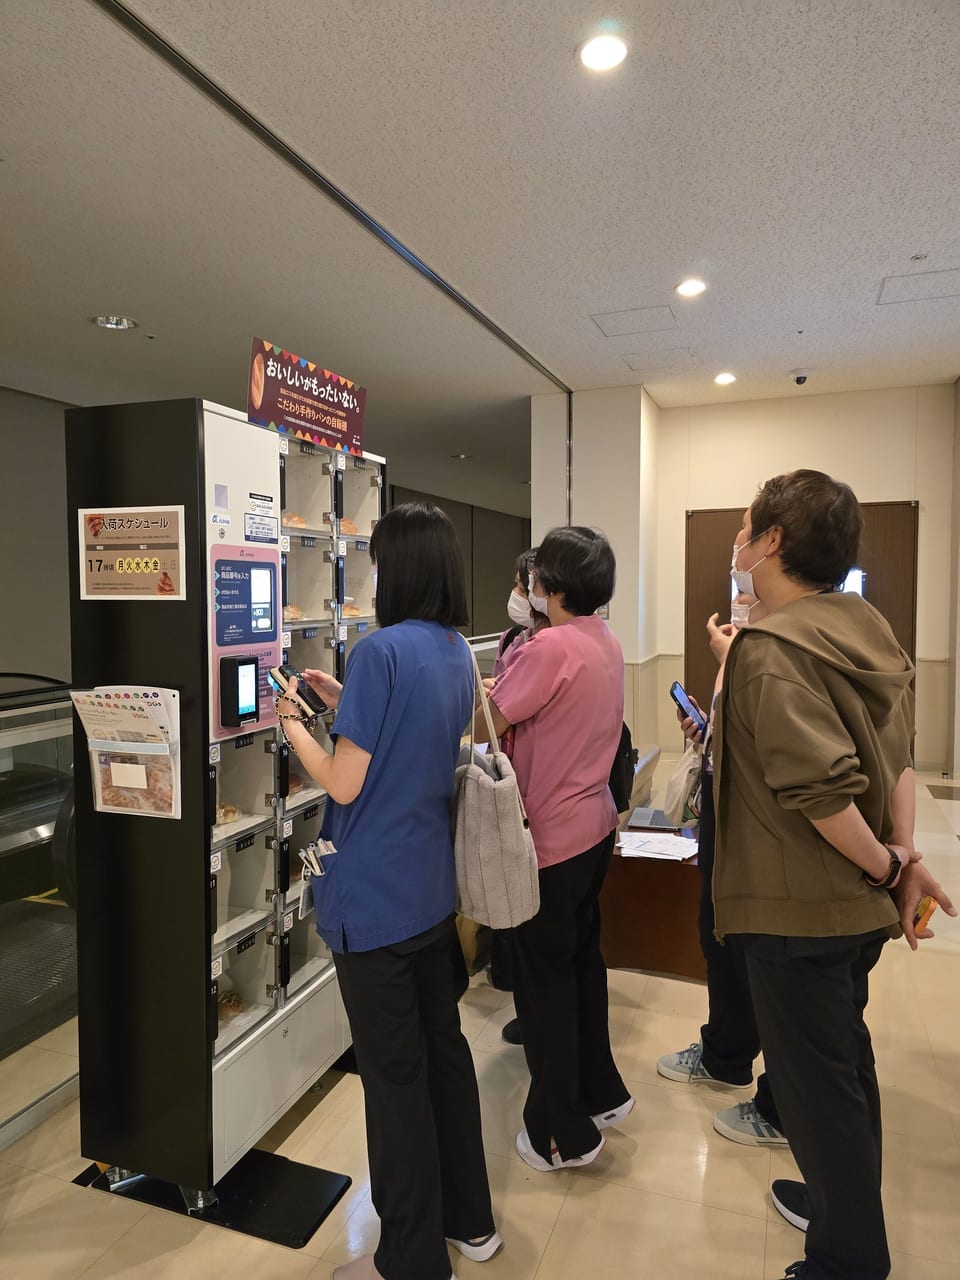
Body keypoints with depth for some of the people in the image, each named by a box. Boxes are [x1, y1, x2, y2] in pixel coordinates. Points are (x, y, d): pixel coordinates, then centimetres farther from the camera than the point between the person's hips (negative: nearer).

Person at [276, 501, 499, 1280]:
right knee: (444, 1049, 21)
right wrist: (348, 704, 13)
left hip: (376, 900, -8)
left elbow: (344, 782, -18)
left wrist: (293, 724, -3)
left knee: (393, 1076, 8)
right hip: (435, 887, 8)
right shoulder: (459, 654, 5)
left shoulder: (382, 651, -21)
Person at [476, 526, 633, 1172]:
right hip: (594, 823, 9)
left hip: (551, 834, -9)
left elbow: (485, 726, -20)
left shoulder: (551, 647, -23)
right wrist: (510, 688, 7)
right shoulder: (607, 643, 6)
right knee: (581, 956, 23)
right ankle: (601, 1092, 41)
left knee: (545, 976, 7)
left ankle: (562, 1135, 24)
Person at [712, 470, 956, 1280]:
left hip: (797, 909, -9)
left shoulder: (770, 650, -23)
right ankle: (847, 1202, 47)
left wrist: (884, 866, -15)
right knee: (846, 1061, 26)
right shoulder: (863, 631, 5)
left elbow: (820, 789, -30)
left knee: (815, 1082, 10)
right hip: (858, 907, 9)